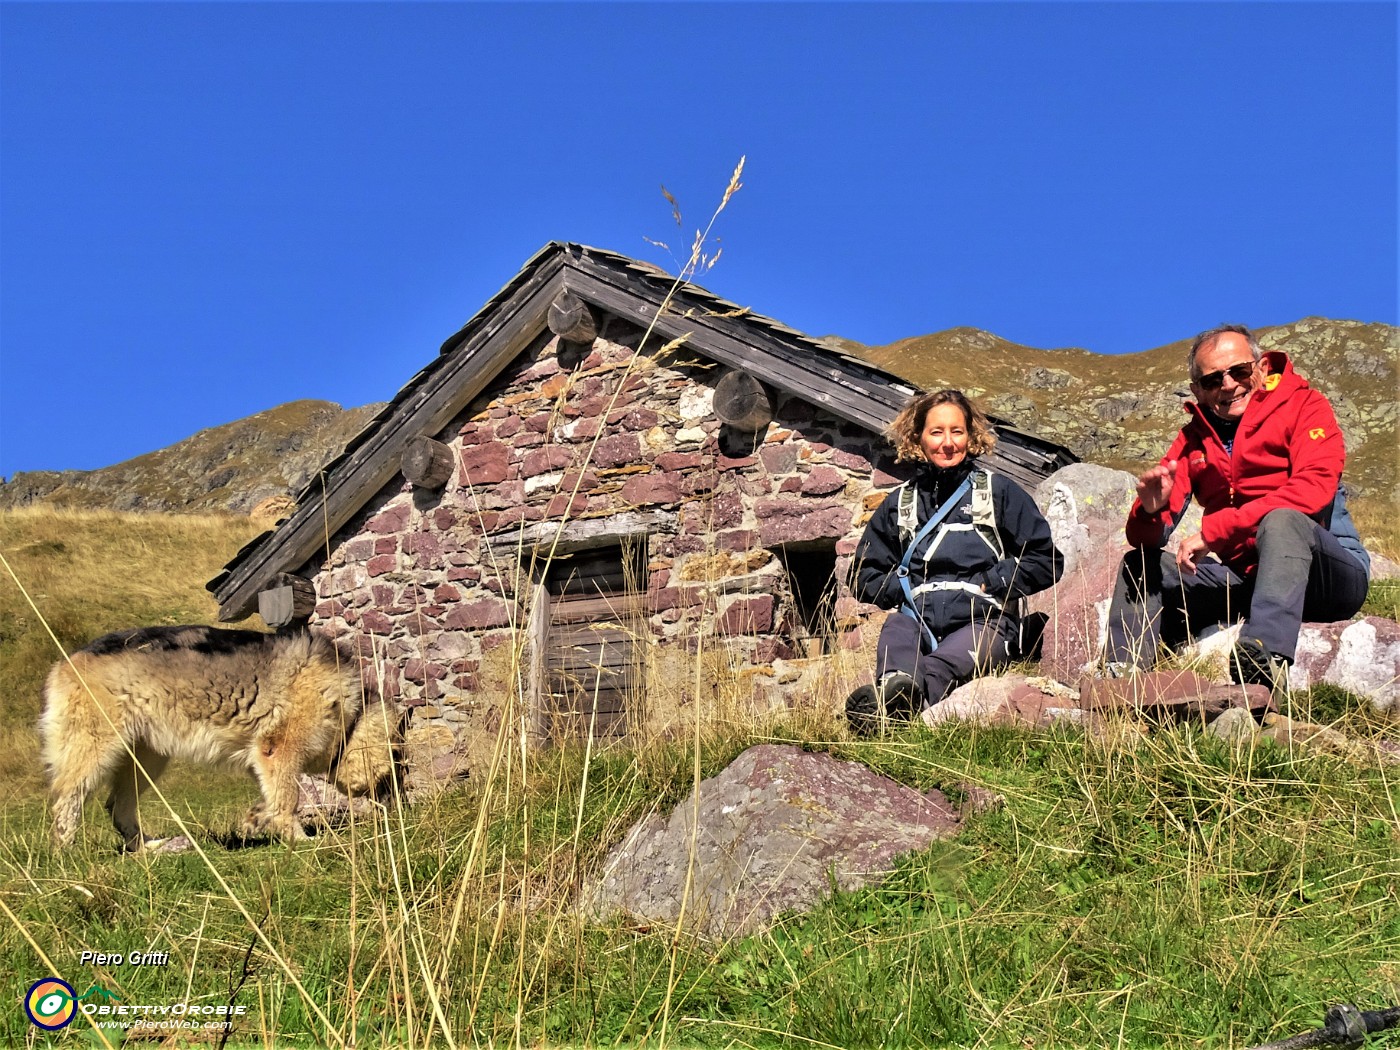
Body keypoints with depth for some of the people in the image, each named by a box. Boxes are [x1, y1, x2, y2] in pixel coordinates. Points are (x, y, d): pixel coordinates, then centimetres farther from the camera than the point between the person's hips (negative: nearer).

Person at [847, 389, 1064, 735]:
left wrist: (988, 584, -1)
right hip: (918, 617, 2)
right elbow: (866, 575, 25)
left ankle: (894, 700, -70)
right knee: (895, 630, -37)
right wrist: (905, 590, 5)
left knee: (941, 664, -38)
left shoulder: (999, 491, 15)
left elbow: (1046, 562, 11)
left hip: (984, 619, -2)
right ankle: (897, 684, -70)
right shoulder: (900, 503, 22)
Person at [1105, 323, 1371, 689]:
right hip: (1247, 580, 6)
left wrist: (1213, 531, -24)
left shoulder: (1304, 406, -3)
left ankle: (1266, 662, -53)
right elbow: (1146, 538, 4)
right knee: (1142, 564, -1)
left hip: (1332, 573, -5)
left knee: (1282, 521, -34)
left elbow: (1314, 488, -23)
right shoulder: (1194, 439, 10)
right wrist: (1150, 509, -22)